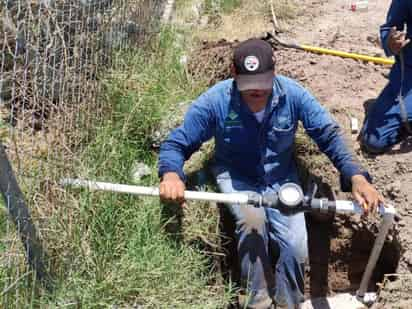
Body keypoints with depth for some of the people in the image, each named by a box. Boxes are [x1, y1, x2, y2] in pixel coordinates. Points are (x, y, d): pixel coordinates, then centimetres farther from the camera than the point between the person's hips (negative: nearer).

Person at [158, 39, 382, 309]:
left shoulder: (292, 94, -17)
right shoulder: (215, 101, -20)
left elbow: (329, 135, -14)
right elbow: (176, 143, -15)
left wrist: (357, 177, -29)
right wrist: (171, 174, -38)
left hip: (281, 179, 2)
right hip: (236, 178, -1)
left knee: (295, 248, -17)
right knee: (253, 219, -33)